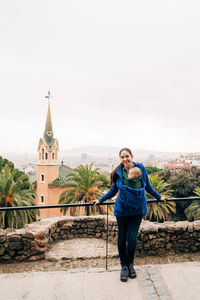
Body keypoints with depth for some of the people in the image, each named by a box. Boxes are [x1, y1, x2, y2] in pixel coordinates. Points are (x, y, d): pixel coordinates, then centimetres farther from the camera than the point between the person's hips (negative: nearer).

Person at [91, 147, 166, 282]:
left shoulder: (141, 168, -2)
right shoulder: (118, 172, -2)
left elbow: (148, 186, 13)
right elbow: (113, 190, 11)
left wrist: (159, 197, 20)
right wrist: (100, 200, 9)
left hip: (138, 209, 0)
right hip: (122, 209, 0)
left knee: (132, 238, 0)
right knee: (122, 238, 7)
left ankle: (131, 264, 27)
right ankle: (124, 266, 29)